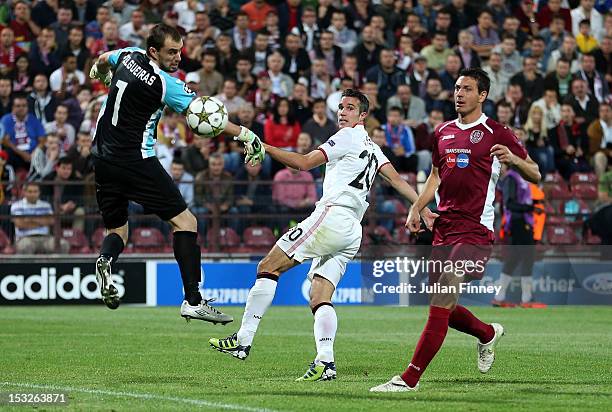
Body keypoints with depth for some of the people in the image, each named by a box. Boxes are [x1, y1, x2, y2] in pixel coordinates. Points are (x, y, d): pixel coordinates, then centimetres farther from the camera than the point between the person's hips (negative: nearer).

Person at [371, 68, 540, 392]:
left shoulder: (496, 133, -2)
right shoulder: (443, 132, 15)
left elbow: (534, 175, 0)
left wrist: (513, 158, -21)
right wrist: (416, 209, 12)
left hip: (475, 229, -7)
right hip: (444, 228, 7)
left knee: (442, 302, -16)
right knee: (441, 307, 11)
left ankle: (410, 378, -17)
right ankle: (488, 333, 40)